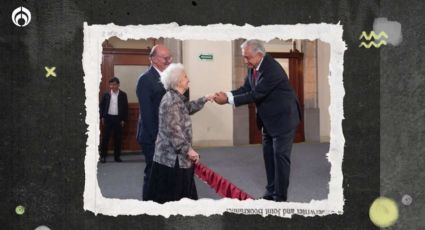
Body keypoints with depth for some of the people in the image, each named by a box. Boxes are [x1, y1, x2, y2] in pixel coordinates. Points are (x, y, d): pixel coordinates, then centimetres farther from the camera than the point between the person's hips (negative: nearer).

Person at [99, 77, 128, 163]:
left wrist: (124, 120, -2)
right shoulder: (106, 94, 2)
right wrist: (102, 117, 0)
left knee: (118, 138, 5)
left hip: (118, 118, 0)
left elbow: (126, 107, 1)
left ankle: (117, 156, 14)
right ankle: (103, 156, 7)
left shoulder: (123, 95, 0)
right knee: (105, 137, 1)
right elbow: (101, 106, 6)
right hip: (108, 118, 0)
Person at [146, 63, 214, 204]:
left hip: (175, 156, 11)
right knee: (172, 196, -3)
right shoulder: (171, 101, -19)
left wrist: (205, 99, 27)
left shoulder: (176, 98, 13)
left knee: (180, 194, 16)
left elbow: (188, 107, 33)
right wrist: (188, 150, -24)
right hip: (172, 158, -11)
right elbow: (173, 131, -24)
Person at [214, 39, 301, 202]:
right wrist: (227, 94, -17)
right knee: (268, 155, 14)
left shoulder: (272, 69, -29)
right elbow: (246, 88, 1)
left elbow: (256, 94, -29)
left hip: (283, 119, -9)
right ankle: (271, 192, 25)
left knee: (280, 156, -2)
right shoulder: (253, 67, -2)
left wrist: (228, 100, -27)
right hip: (268, 120, 9)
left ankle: (280, 197, 7)